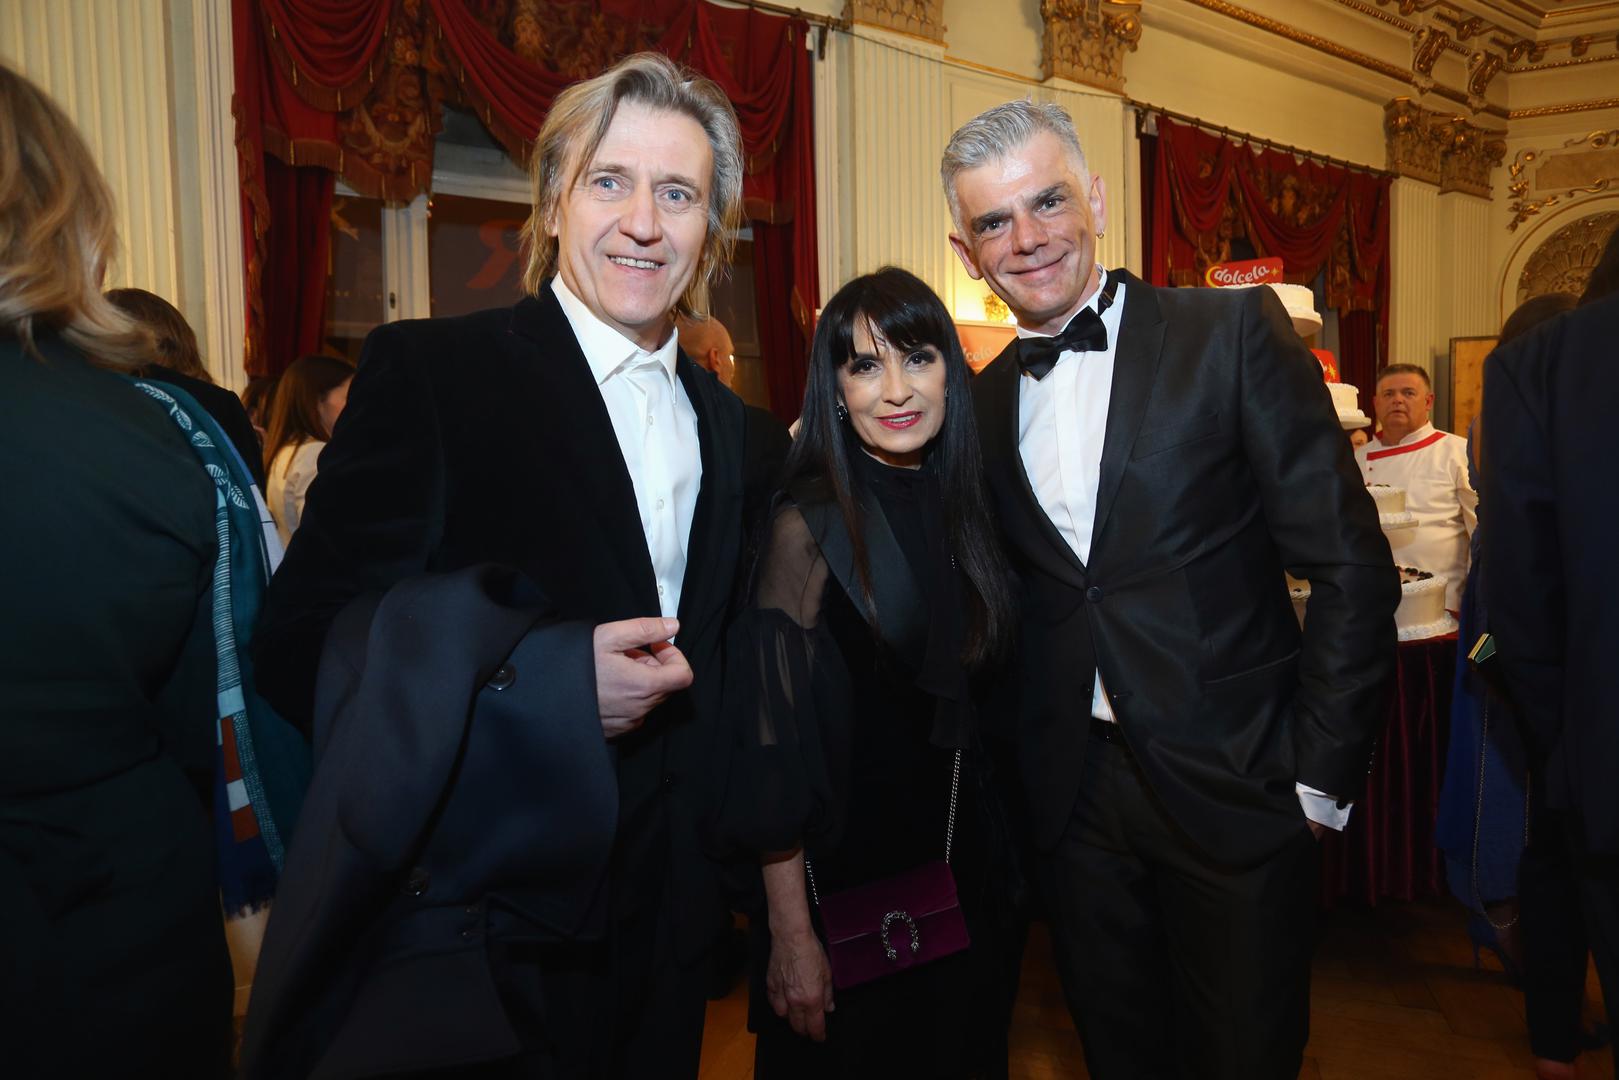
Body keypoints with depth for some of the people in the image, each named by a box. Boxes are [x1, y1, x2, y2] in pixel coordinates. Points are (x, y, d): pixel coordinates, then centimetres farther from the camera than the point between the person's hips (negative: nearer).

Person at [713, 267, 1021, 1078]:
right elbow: (774, 745, -18)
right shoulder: (810, 525, -17)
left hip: (958, 858, 6)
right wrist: (790, 934, -18)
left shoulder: (959, 509, 2)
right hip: (843, 868, -6)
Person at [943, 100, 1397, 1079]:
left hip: (1235, 785, -3)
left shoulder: (1234, 333, -7)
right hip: (1073, 798, 4)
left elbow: (1350, 567, -10)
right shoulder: (983, 402, 6)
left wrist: (1320, 776, -11)